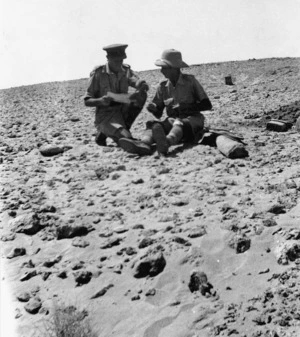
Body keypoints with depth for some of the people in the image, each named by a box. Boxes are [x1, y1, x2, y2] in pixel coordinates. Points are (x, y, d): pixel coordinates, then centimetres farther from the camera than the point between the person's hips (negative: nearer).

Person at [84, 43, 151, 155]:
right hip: (106, 115, -5)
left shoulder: (126, 70, 5)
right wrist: (100, 101, -28)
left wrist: (141, 88, -35)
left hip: (122, 111, 5)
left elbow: (145, 86, -9)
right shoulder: (98, 74, -7)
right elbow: (87, 101, -6)